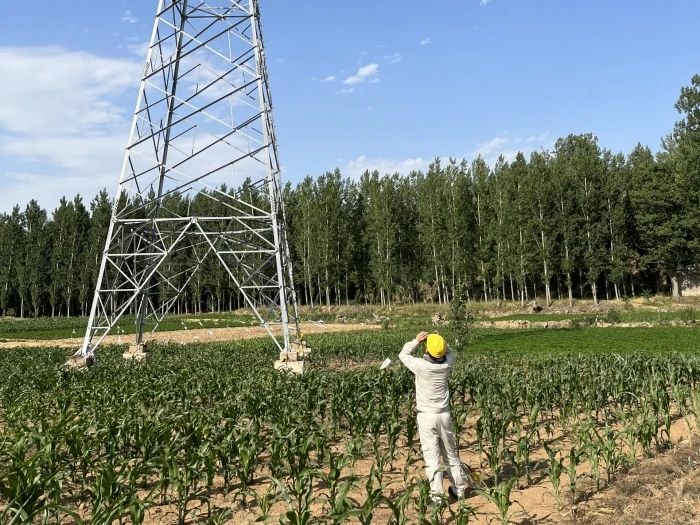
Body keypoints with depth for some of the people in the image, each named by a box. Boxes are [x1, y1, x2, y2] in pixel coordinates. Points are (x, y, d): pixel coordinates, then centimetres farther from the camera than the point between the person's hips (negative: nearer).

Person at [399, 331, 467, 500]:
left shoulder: (421, 366, -17)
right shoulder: (447, 365, -7)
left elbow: (403, 354, 2)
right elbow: (449, 352, 17)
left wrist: (416, 341, 4)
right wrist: (439, 341, 2)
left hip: (426, 416, -4)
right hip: (444, 415, 4)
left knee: (431, 456, -2)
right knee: (451, 454, 18)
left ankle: (437, 494, -3)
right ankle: (459, 489, 29)